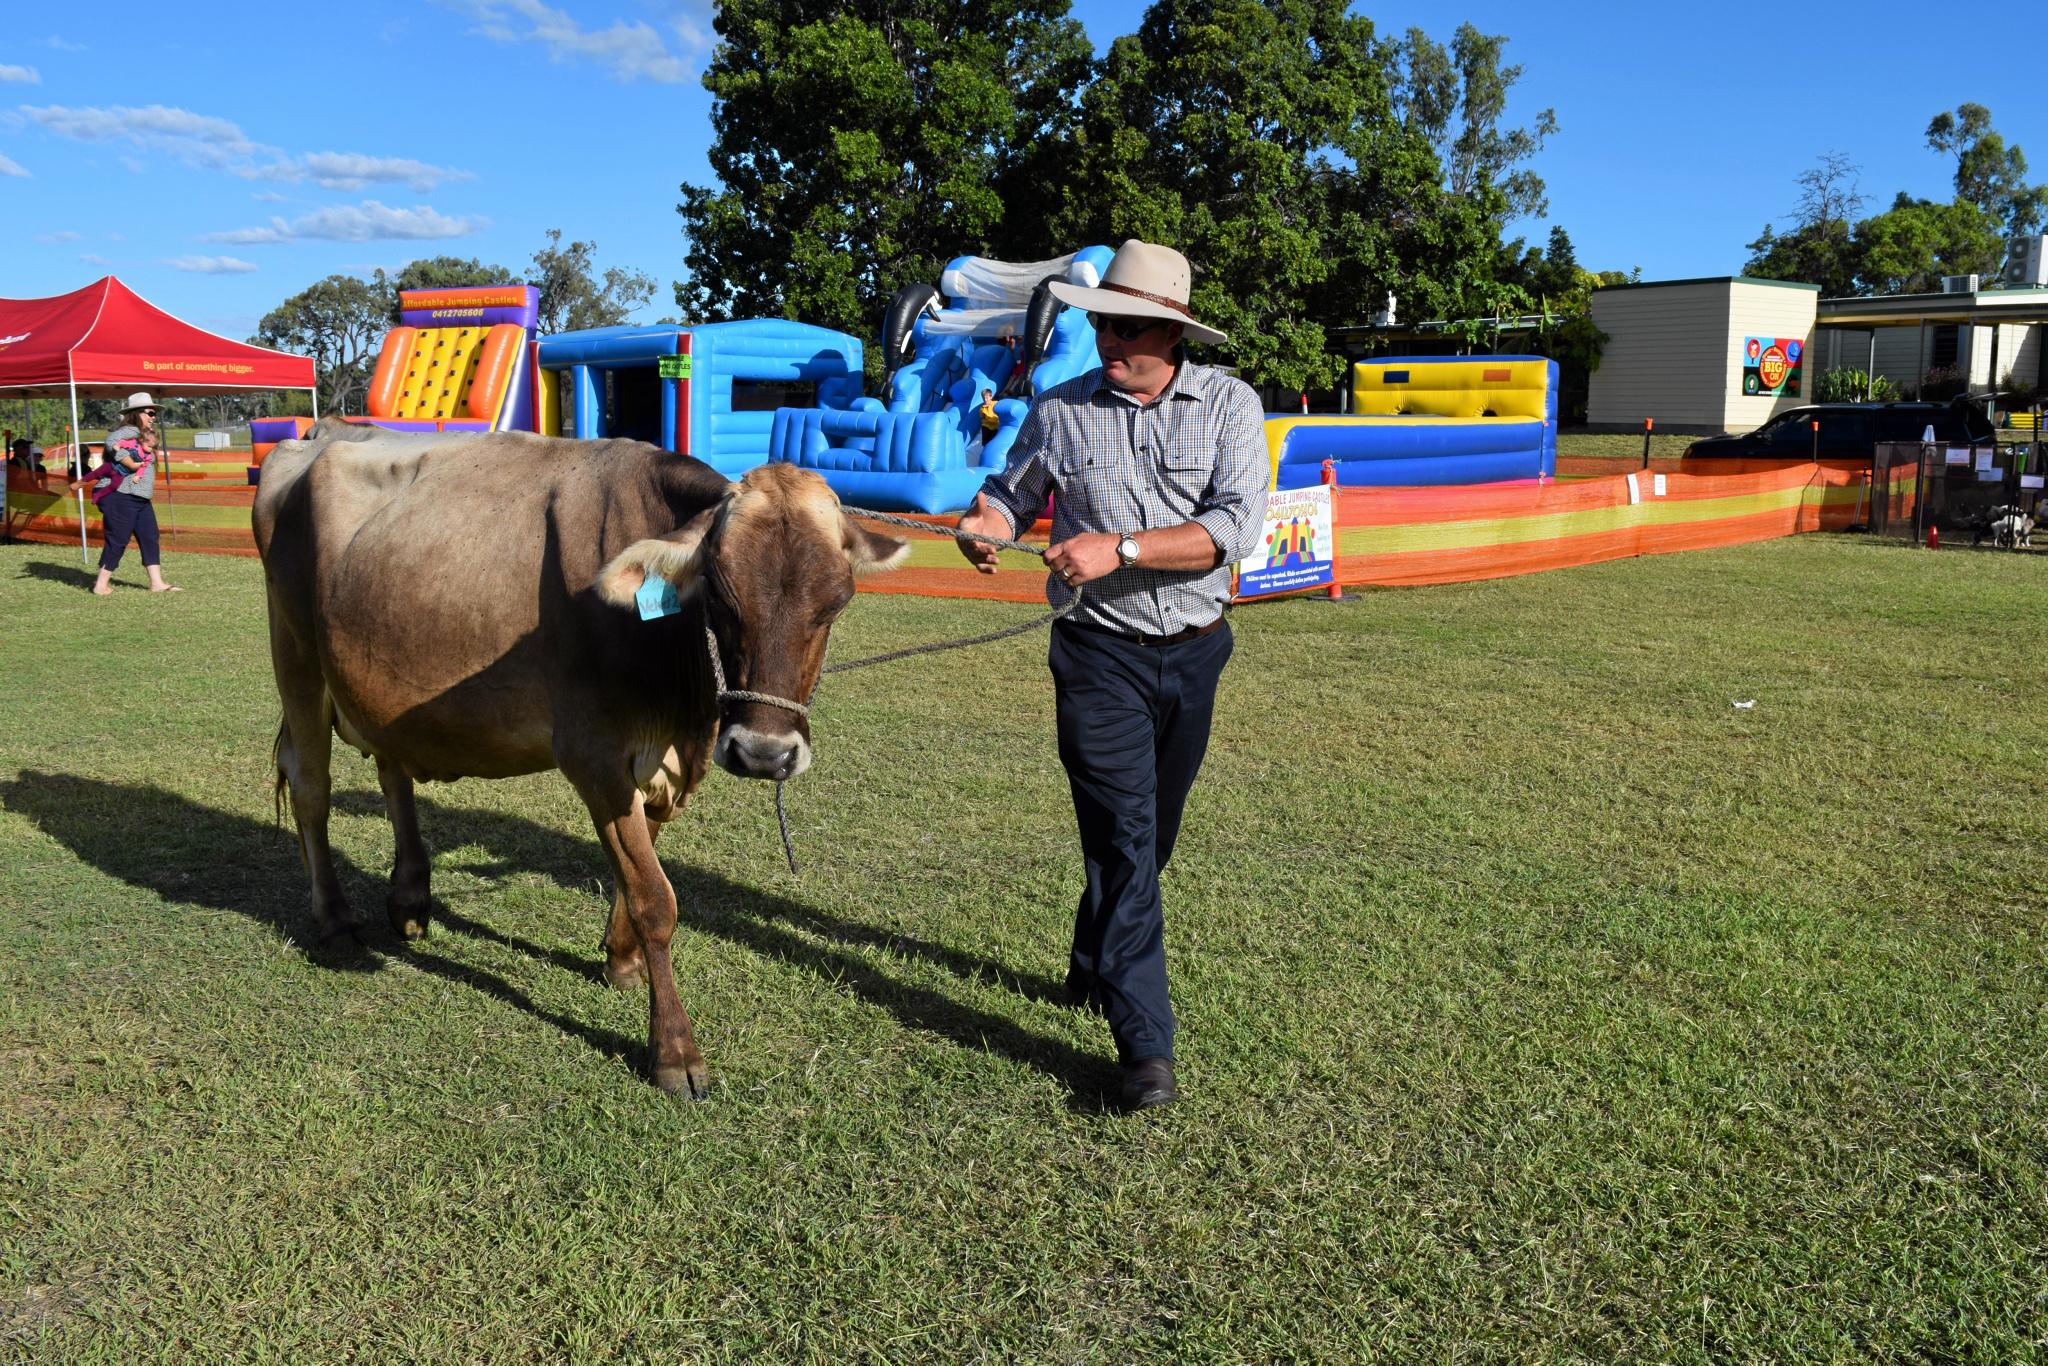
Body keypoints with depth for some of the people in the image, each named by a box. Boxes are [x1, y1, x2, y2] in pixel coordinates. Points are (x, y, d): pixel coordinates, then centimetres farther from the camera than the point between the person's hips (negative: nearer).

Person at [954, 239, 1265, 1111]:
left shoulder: (1229, 405, -3)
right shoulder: (1059, 411, 0)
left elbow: (1235, 527, -15)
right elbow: (1011, 492, 14)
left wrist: (1119, 548, -23)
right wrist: (985, 524, -11)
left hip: (1196, 652, 2)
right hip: (1100, 655, -2)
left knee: (1152, 834, 17)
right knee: (1123, 840, -8)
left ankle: (1093, 973, 41)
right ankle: (1145, 1046, -4)